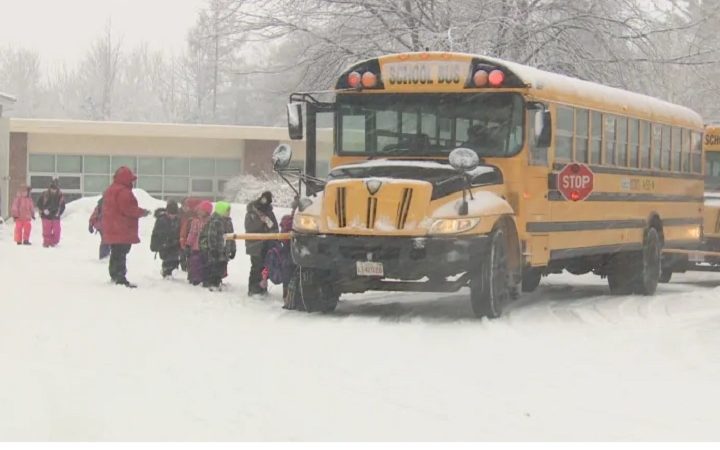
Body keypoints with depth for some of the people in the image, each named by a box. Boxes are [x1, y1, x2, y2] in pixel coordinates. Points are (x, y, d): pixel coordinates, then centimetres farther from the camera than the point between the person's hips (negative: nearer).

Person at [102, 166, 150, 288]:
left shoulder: (110, 190, 17)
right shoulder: (123, 191, -18)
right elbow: (129, 209, -22)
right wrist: (143, 212, -8)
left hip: (112, 230, 10)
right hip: (123, 231, -10)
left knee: (115, 253, 19)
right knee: (121, 254, -11)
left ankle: (114, 275, 28)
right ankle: (120, 278, -14)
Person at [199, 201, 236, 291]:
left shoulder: (228, 221, 13)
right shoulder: (215, 221, -14)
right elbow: (211, 236, -18)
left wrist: (232, 249, 17)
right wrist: (213, 248, -21)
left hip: (224, 250, 8)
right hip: (215, 250, -8)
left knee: (222, 266, 10)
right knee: (213, 266, -6)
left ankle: (217, 283, 22)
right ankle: (212, 284, 1)